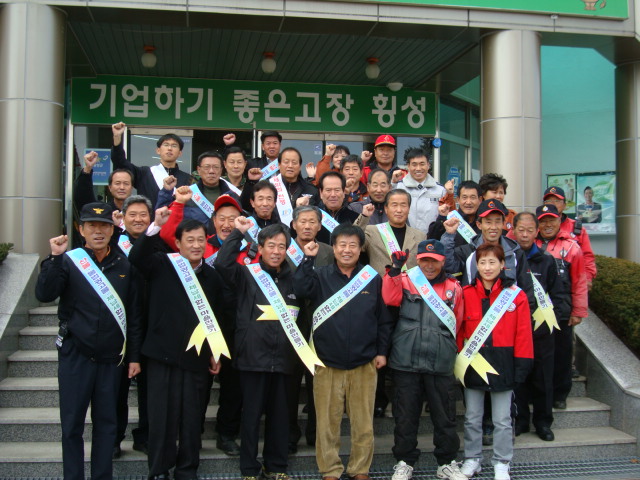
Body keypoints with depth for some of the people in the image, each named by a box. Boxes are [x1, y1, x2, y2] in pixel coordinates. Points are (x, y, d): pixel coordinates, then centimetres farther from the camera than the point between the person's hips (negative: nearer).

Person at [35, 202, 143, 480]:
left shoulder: (125, 265, 3)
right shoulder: (69, 261, -2)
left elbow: (134, 315, 6)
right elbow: (44, 294, -16)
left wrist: (134, 357, 5)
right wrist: (54, 257, -24)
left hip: (111, 358, 2)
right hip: (75, 355, -1)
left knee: (107, 423, 10)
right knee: (72, 423, 7)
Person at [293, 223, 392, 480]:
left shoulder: (373, 279, 6)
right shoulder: (321, 276, 4)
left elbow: (384, 319, 9)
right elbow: (300, 290, -16)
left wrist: (382, 351, 4)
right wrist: (308, 259, -18)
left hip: (364, 364, 1)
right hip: (327, 363, -1)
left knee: (363, 422, 9)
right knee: (327, 422, 7)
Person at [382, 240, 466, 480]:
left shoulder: (453, 286, 9)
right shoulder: (406, 280, 6)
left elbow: (457, 322, 18)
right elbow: (390, 298, -12)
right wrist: (395, 270, -19)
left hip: (441, 362, 1)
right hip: (406, 361, -1)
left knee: (445, 415, 8)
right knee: (406, 414, 9)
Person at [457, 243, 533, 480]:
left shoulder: (516, 295, -4)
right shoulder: (466, 294, -1)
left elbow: (523, 334, -4)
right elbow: (458, 329, 3)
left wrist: (522, 364, -6)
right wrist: (458, 358, -3)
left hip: (502, 364, -1)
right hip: (472, 363, 2)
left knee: (502, 420, 10)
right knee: (472, 418, 13)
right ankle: (472, 459, 28)